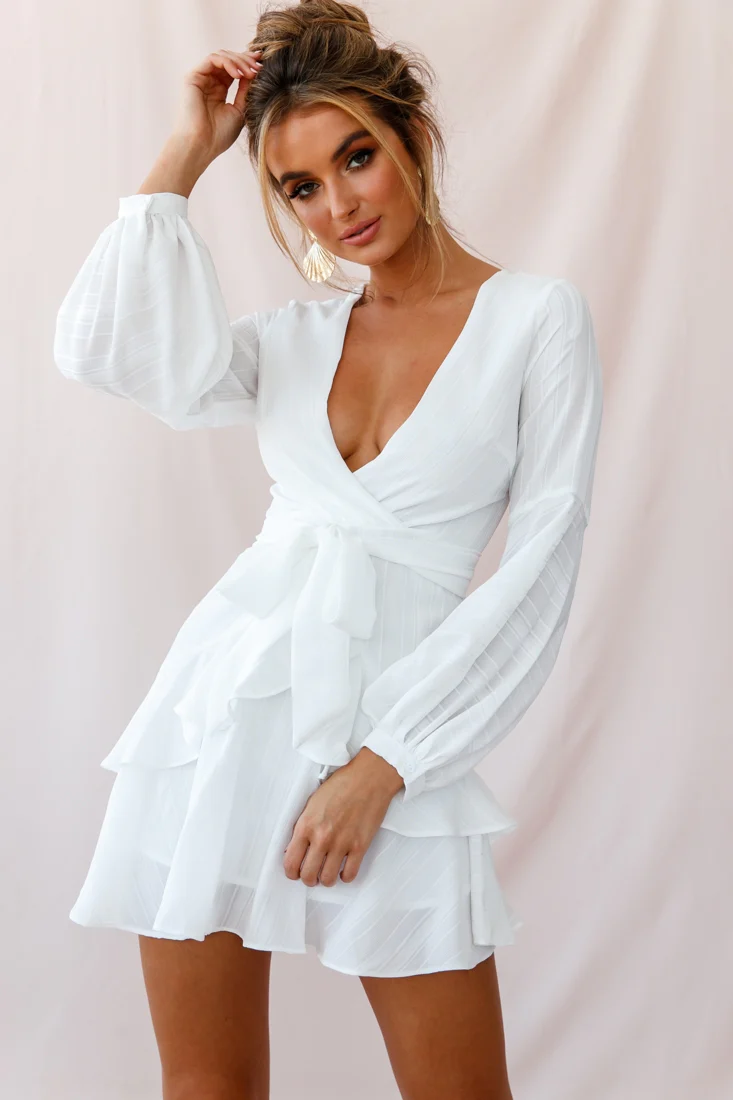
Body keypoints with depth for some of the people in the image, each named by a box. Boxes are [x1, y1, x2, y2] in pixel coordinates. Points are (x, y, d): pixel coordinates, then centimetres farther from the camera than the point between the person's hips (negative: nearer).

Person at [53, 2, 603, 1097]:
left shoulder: (539, 317, 0)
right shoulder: (296, 338, 12)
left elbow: (538, 570, -5)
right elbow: (106, 347, -6)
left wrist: (381, 766, -10)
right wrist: (184, 157, 2)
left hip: (394, 732, -3)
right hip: (225, 707, 3)